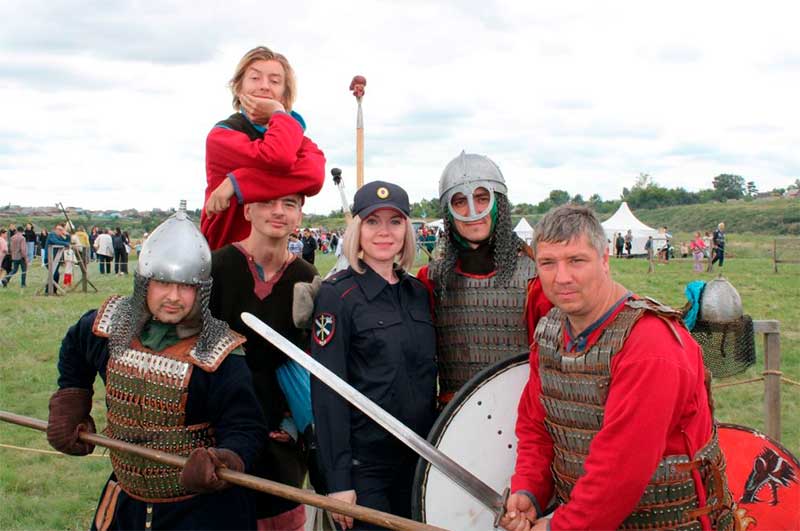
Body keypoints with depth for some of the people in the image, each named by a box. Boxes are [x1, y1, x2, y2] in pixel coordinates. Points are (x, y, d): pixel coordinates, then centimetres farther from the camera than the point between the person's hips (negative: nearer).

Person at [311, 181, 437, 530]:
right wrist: (337, 479, -18)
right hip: (363, 463, -6)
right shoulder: (337, 295, -11)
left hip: (419, 460, 6)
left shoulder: (418, 292, 7)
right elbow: (327, 391, -14)